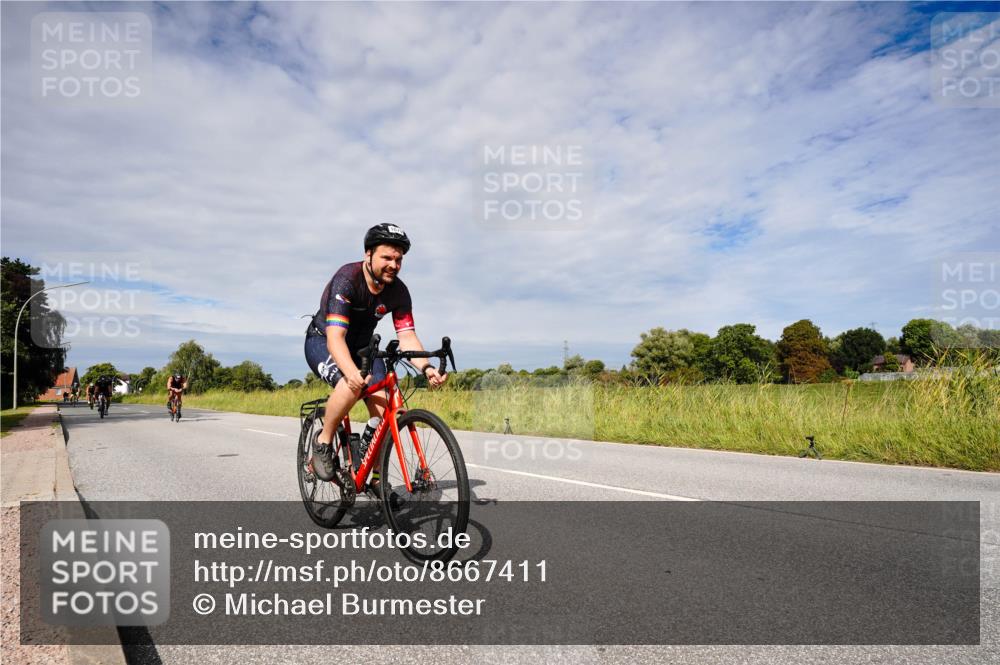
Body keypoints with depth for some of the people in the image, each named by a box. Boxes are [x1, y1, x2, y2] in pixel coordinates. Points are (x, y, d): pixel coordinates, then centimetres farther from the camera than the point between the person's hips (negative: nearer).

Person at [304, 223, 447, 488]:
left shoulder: (398, 291, -14)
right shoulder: (346, 280, -30)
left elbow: (407, 337, -19)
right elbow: (335, 337, -39)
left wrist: (426, 367, -39)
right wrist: (352, 372, -57)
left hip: (360, 346, 5)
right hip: (323, 342, -5)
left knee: (383, 407, -14)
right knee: (351, 386, -36)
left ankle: (377, 478, 2)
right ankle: (323, 441, -8)